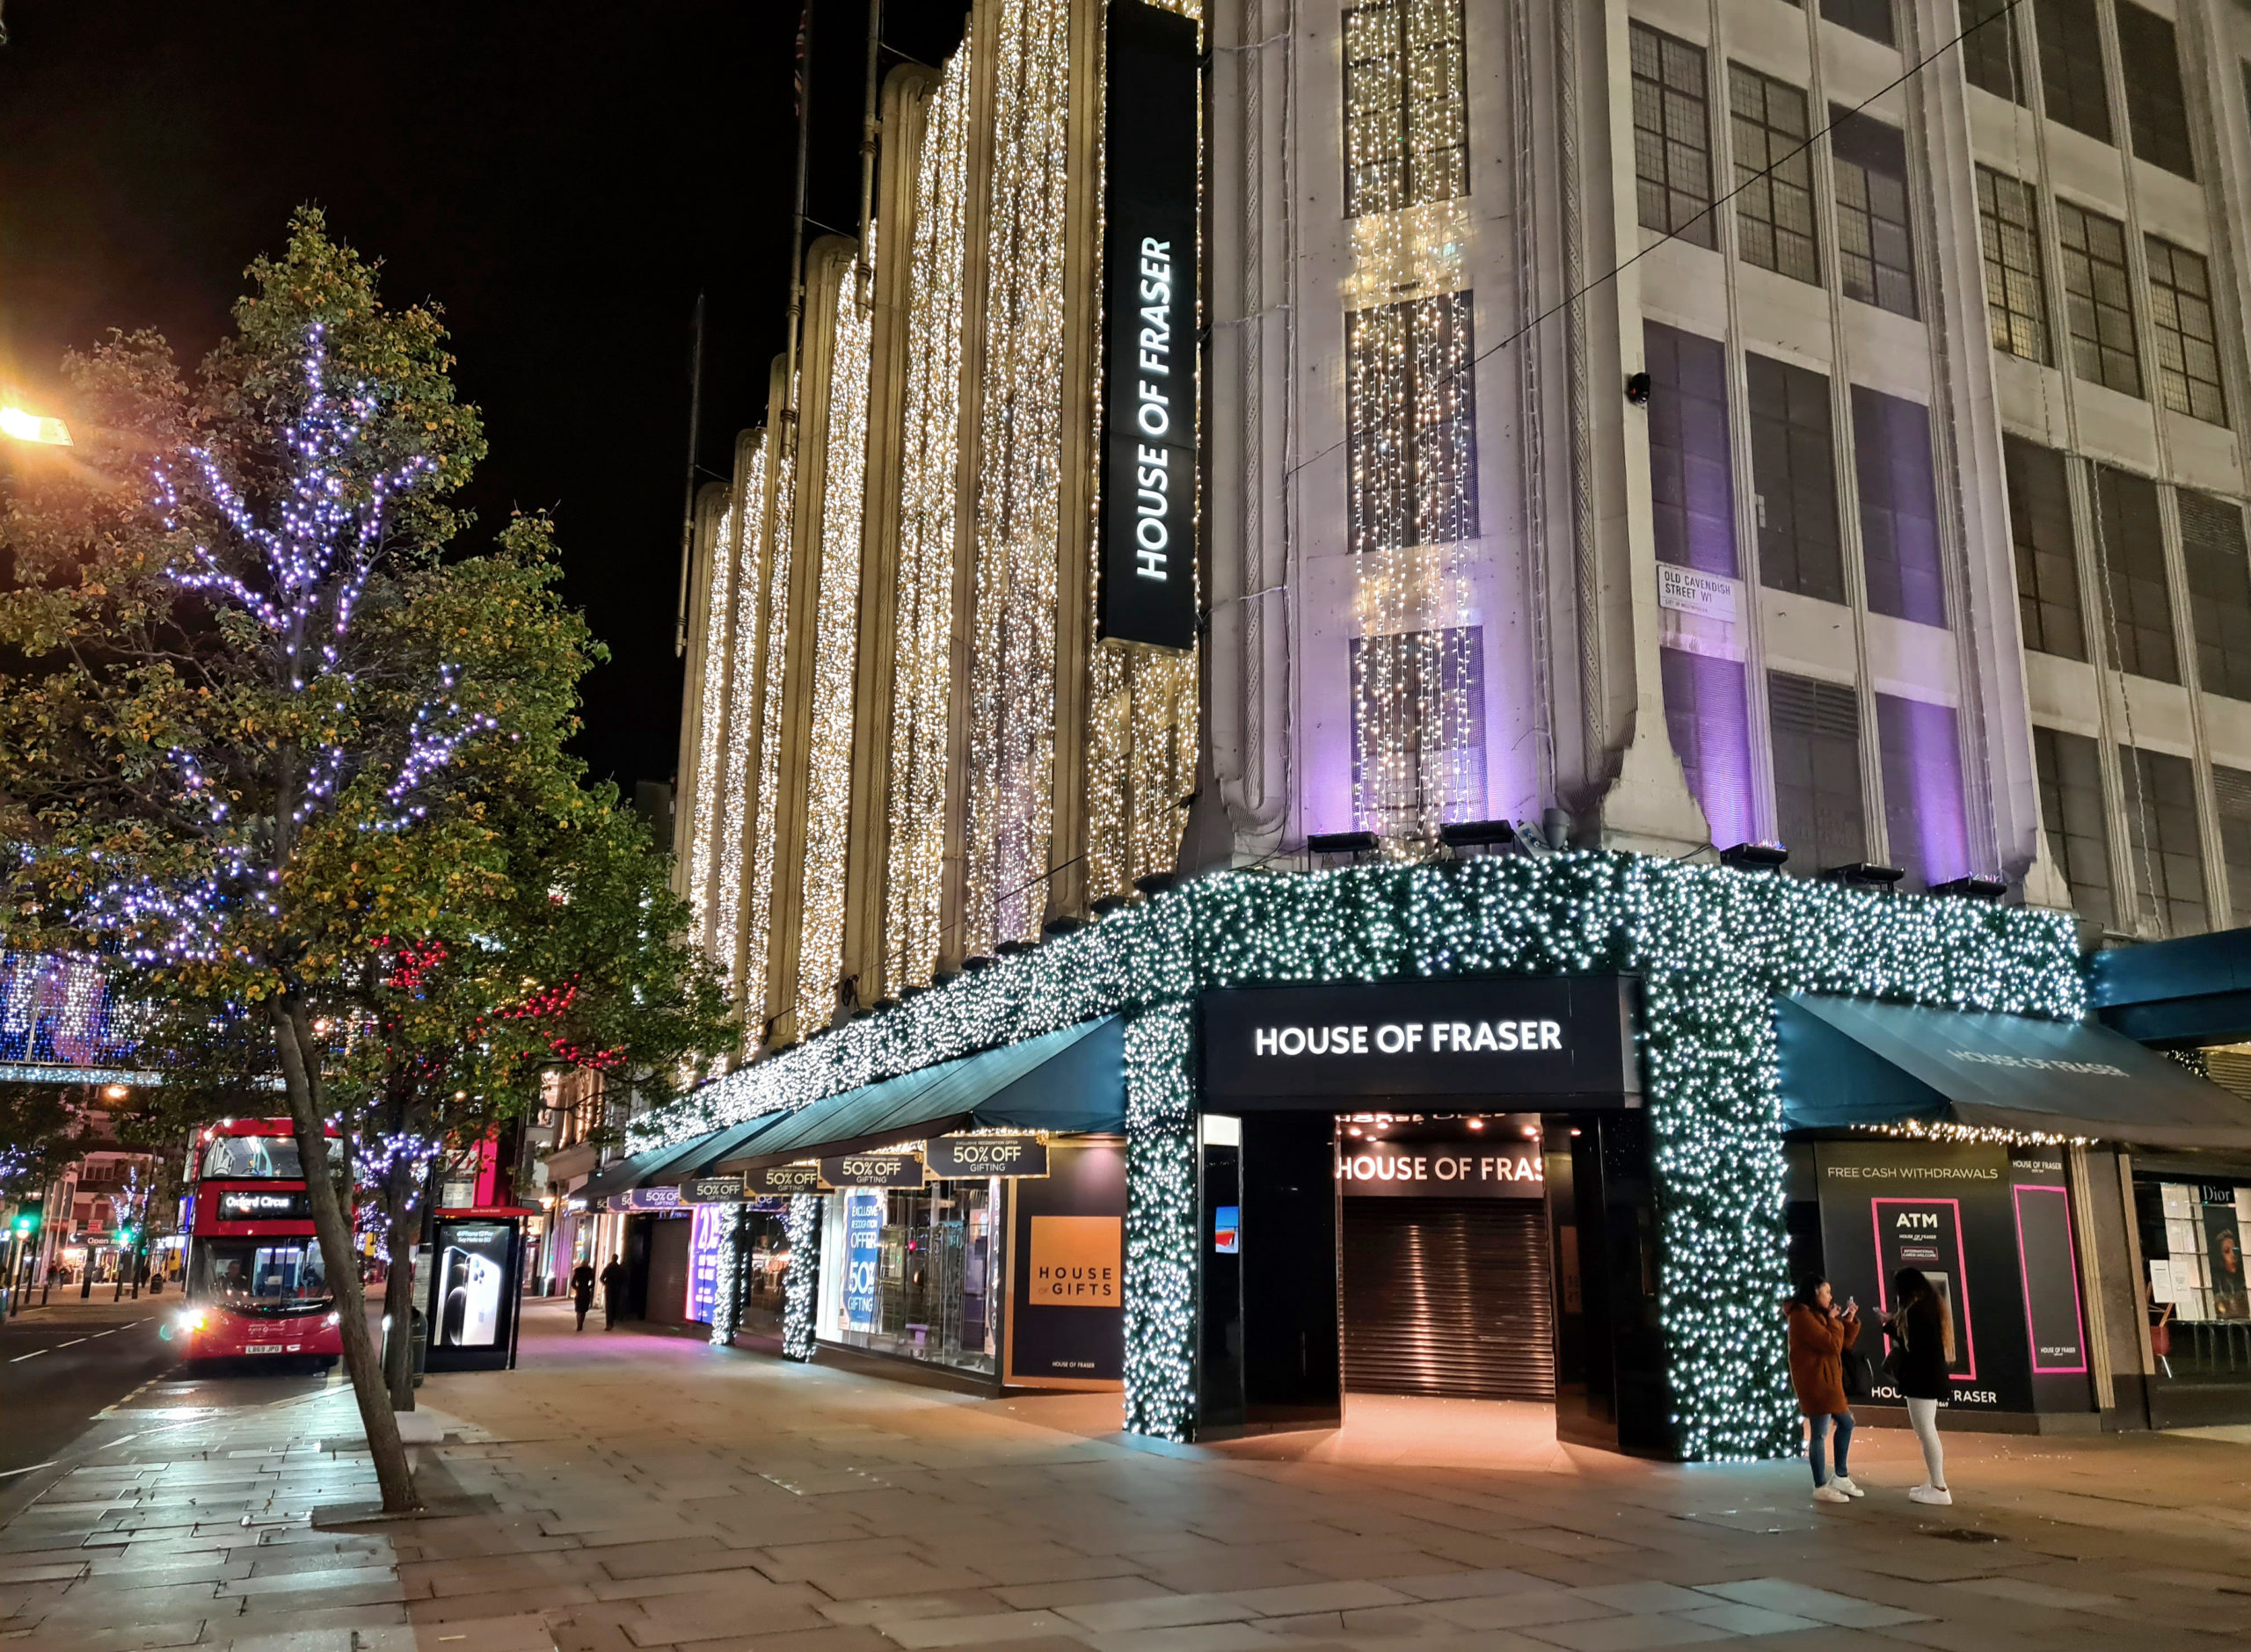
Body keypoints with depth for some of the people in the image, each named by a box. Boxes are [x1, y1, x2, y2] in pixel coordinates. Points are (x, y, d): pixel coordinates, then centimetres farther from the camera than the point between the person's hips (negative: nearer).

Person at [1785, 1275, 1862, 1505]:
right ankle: (1821, 1487, -4)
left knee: (1846, 1424, 17)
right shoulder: (1803, 1315, -15)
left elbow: (1844, 1344, 17)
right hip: (1815, 1382, -11)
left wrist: (1849, 1320, 6)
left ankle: (1841, 1477, 26)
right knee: (1819, 1433, -8)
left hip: (1826, 1381, 11)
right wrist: (1834, 1321, -7)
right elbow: (1832, 1344, -21)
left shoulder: (1816, 1315, 19)